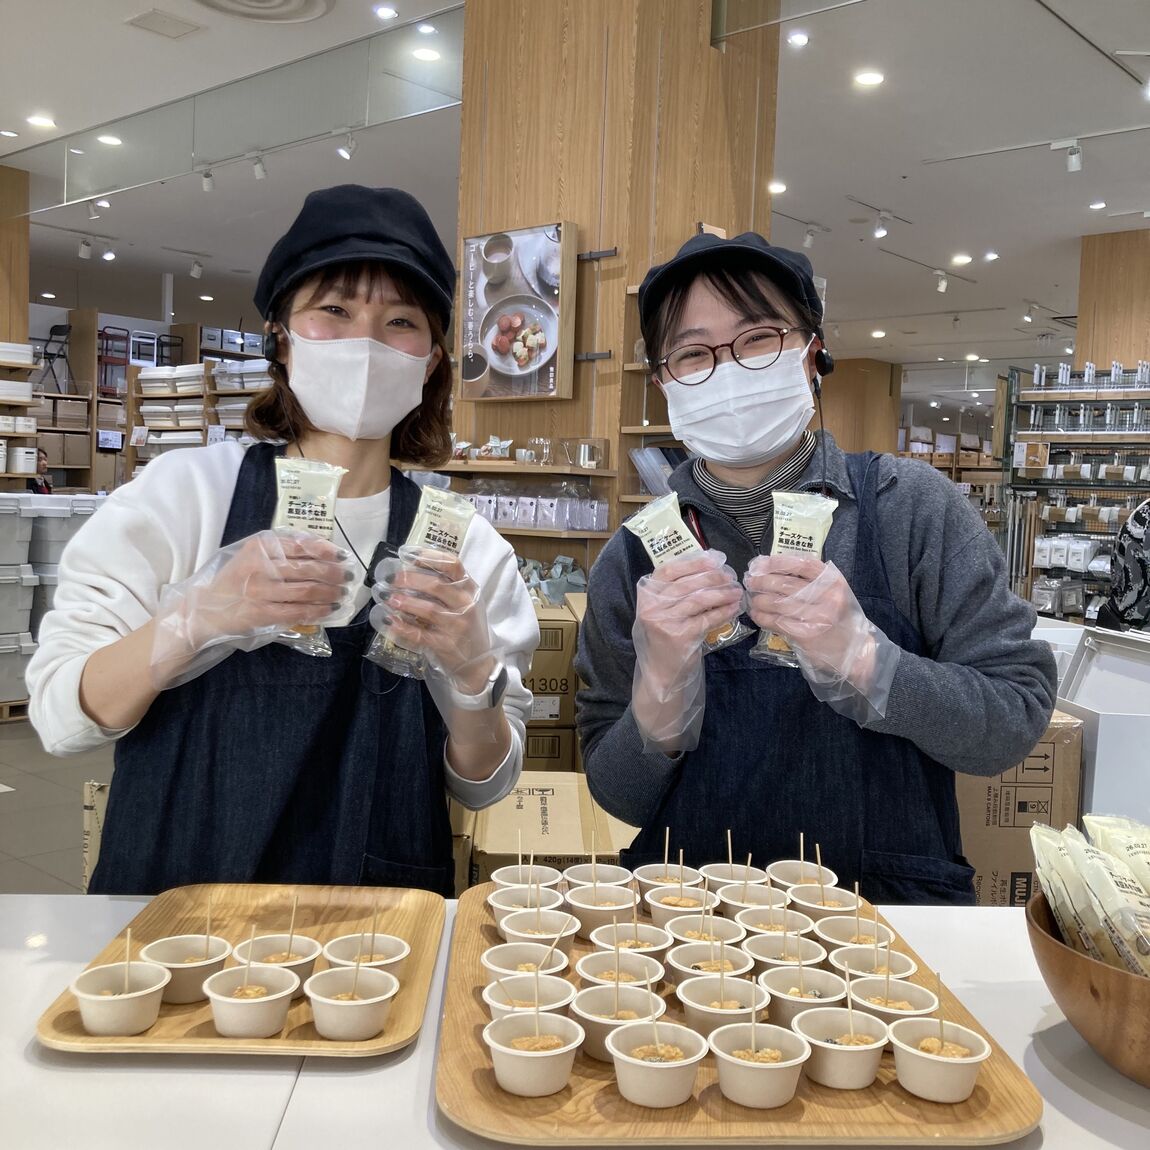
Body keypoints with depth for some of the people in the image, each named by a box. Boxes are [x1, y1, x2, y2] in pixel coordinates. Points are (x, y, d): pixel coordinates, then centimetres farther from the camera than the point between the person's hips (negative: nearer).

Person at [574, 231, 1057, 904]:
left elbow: (1015, 724, -7)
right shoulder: (634, 560, -2)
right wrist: (661, 690, -19)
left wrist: (859, 658, -22)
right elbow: (619, 799, 0)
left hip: (895, 901, -1)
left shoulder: (911, 507, -5)